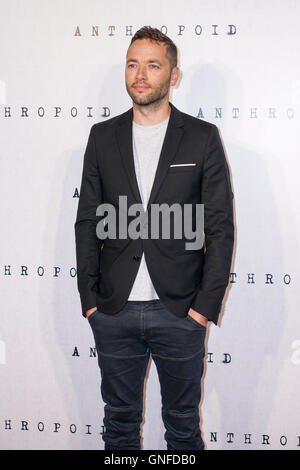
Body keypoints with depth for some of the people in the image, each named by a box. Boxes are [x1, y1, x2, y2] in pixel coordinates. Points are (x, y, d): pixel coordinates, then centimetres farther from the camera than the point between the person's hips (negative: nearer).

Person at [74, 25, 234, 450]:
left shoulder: (202, 137, -1)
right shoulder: (103, 136, 5)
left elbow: (220, 227, -3)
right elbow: (88, 221, 6)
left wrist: (206, 305, -8)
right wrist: (89, 298, 0)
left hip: (181, 312, -2)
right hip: (113, 312, 2)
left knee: (183, 422, 14)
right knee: (119, 419, 17)